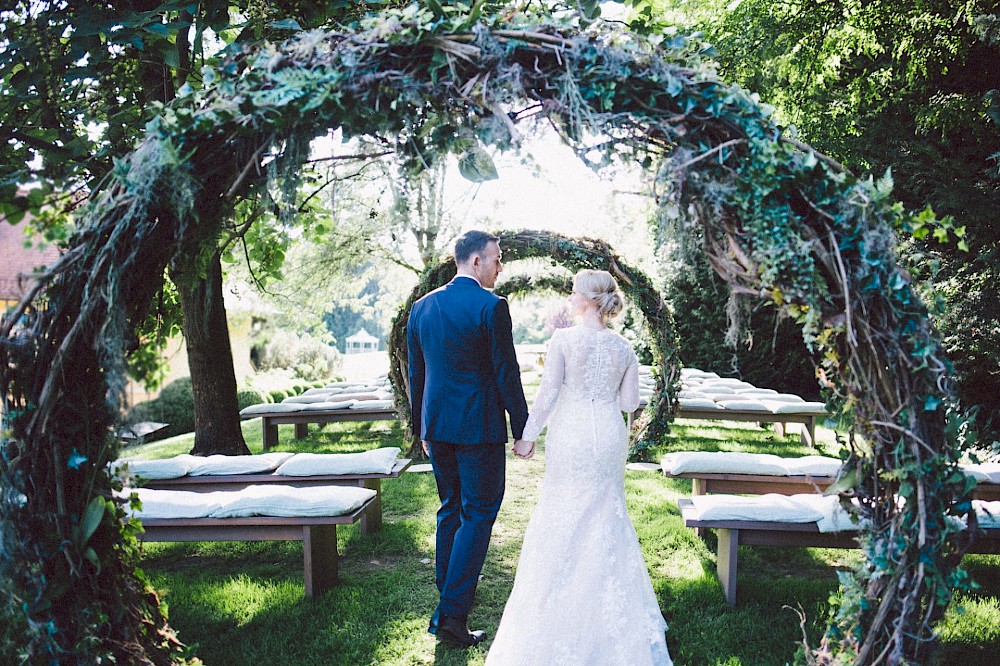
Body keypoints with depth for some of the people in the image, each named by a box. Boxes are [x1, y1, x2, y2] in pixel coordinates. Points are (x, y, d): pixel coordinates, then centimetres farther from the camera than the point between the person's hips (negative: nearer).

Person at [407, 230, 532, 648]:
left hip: (436, 426, 7)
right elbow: (506, 374, -12)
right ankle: (452, 614, 2)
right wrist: (522, 429, -4)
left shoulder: (421, 307, 7)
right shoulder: (491, 306, -12)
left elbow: (415, 374, 12)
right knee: (477, 515, 3)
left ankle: (450, 596, 30)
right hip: (479, 428, -6)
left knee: (451, 509, 19)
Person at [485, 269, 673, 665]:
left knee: (564, 514, 10)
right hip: (610, 435, 4)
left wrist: (529, 433, -3)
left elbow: (548, 393, -13)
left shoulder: (564, 339, -12)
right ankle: (615, 613, 27)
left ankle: (564, 611, 22)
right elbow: (629, 402, 3)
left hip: (571, 434, -4)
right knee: (607, 515, 19)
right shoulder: (624, 348, 1)